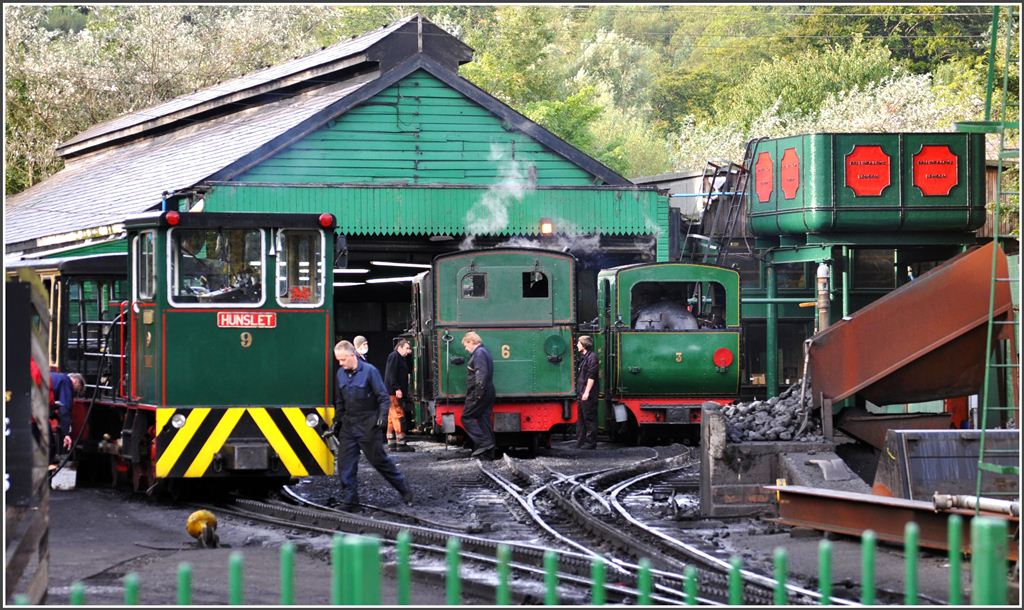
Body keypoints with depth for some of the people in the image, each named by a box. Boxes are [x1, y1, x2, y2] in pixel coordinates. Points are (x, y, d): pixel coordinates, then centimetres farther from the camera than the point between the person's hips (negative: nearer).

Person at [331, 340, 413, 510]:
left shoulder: (369, 371, -11)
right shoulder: (341, 373, 7)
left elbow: (383, 397, -9)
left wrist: (382, 417, -20)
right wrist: (337, 421, 15)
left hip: (368, 426, -5)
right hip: (348, 425, 5)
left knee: (380, 460, 2)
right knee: (346, 464, 0)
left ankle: (404, 490, 17)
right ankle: (349, 500, 6)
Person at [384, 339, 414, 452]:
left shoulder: (400, 358, 22)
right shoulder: (394, 357, -9)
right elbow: (391, 374, -19)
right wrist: (397, 388, -22)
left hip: (395, 392, 11)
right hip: (393, 392, -11)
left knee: (392, 417, 11)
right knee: (398, 416, -12)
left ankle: (391, 443, 14)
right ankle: (401, 443, -14)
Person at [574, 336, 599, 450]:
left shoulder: (592, 357, -9)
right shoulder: (583, 358, 19)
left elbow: (591, 376, -16)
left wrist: (587, 392, -19)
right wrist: (579, 392, 18)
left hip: (588, 395, -10)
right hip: (580, 394, 10)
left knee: (589, 419, -6)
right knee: (580, 419, 11)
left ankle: (591, 442, -3)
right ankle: (580, 442, 15)